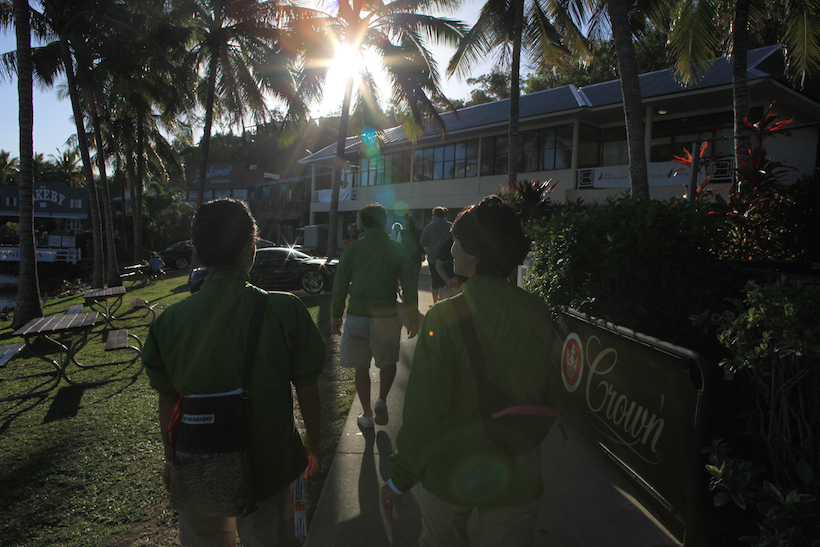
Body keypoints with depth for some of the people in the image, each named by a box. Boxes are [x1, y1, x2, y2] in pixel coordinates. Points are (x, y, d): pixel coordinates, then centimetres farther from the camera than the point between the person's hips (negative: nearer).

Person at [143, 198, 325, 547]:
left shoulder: (171, 320, -12)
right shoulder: (285, 311, -19)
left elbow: (167, 400, -2)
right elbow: (307, 388, -11)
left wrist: (171, 459, 14)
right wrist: (313, 445, 6)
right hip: (268, 467, -2)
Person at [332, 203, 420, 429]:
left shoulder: (352, 249, 0)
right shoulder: (398, 250, -2)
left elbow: (340, 286, 4)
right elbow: (410, 288, 0)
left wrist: (336, 315, 15)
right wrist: (413, 318, 10)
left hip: (357, 316, 1)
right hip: (387, 316, 0)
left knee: (361, 368, 13)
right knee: (388, 362, 20)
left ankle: (367, 415, 20)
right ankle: (381, 400, 1)